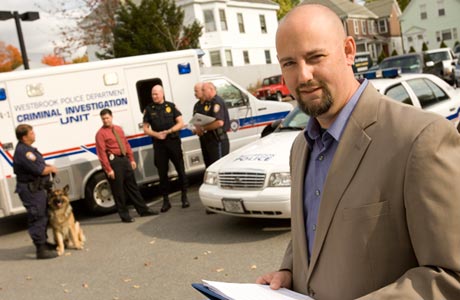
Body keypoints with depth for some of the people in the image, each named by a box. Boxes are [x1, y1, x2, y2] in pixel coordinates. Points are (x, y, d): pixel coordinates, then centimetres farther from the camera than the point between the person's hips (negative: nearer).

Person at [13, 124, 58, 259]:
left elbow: (37, 164, 22)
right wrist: (51, 168, -6)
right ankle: (41, 250, 0)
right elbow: (40, 170, -25)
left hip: (36, 188, 11)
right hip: (30, 190, -11)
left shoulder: (26, 148, 11)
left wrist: (48, 166, 4)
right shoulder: (23, 152, -22)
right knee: (37, 218, -6)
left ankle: (43, 242, 36)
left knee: (43, 215, 22)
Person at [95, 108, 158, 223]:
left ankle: (143, 210, 23)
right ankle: (124, 215, 11)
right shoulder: (101, 133, -8)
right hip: (113, 161, -6)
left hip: (124, 159, 6)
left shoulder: (118, 129, 12)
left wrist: (131, 159, 11)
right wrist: (108, 169, -17)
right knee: (118, 189, 1)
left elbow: (126, 144, 16)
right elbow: (102, 152, -13)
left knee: (132, 186, 14)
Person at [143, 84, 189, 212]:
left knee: (180, 169, 2)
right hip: (159, 144, 1)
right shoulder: (149, 109, 7)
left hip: (173, 141, -1)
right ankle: (166, 201, 12)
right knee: (162, 173, 3)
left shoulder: (171, 106, 5)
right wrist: (157, 134, -12)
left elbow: (180, 123, 1)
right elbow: (146, 129, 6)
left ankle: (184, 197, 13)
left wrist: (168, 131, -12)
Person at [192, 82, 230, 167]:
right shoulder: (198, 105, 14)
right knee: (209, 166, 16)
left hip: (218, 140, -9)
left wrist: (203, 128, -18)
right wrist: (196, 129, 0)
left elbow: (219, 122, -26)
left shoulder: (217, 102, -15)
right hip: (205, 140, 9)